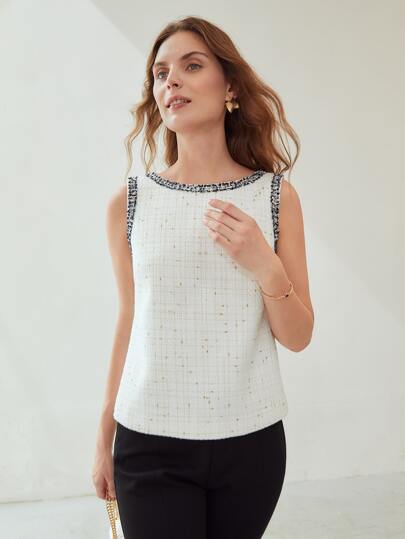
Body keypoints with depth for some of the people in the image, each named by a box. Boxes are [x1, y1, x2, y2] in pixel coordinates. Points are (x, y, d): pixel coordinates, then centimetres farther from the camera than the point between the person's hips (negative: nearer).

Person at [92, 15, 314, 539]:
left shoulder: (277, 196, -3)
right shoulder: (129, 201, -3)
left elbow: (298, 338, -1)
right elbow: (129, 322, 5)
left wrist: (266, 268, -19)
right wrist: (104, 436, 10)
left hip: (251, 438, 1)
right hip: (150, 441, 0)